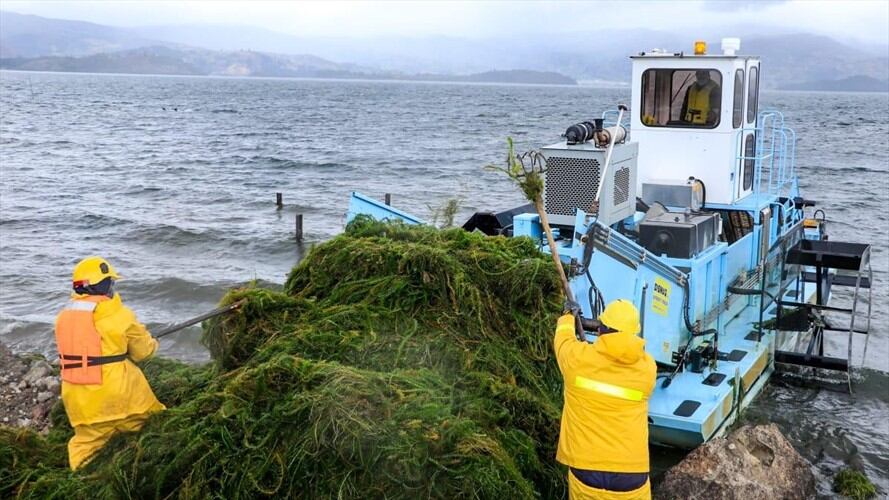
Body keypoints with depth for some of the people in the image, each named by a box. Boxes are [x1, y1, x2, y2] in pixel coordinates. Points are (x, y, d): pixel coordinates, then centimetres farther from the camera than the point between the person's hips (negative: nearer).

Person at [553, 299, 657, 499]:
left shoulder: (578, 357, -6)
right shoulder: (647, 368, -2)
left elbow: (562, 338, 17)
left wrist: (568, 317, 39)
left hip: (586, 471, 0)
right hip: (630, 475, 0)